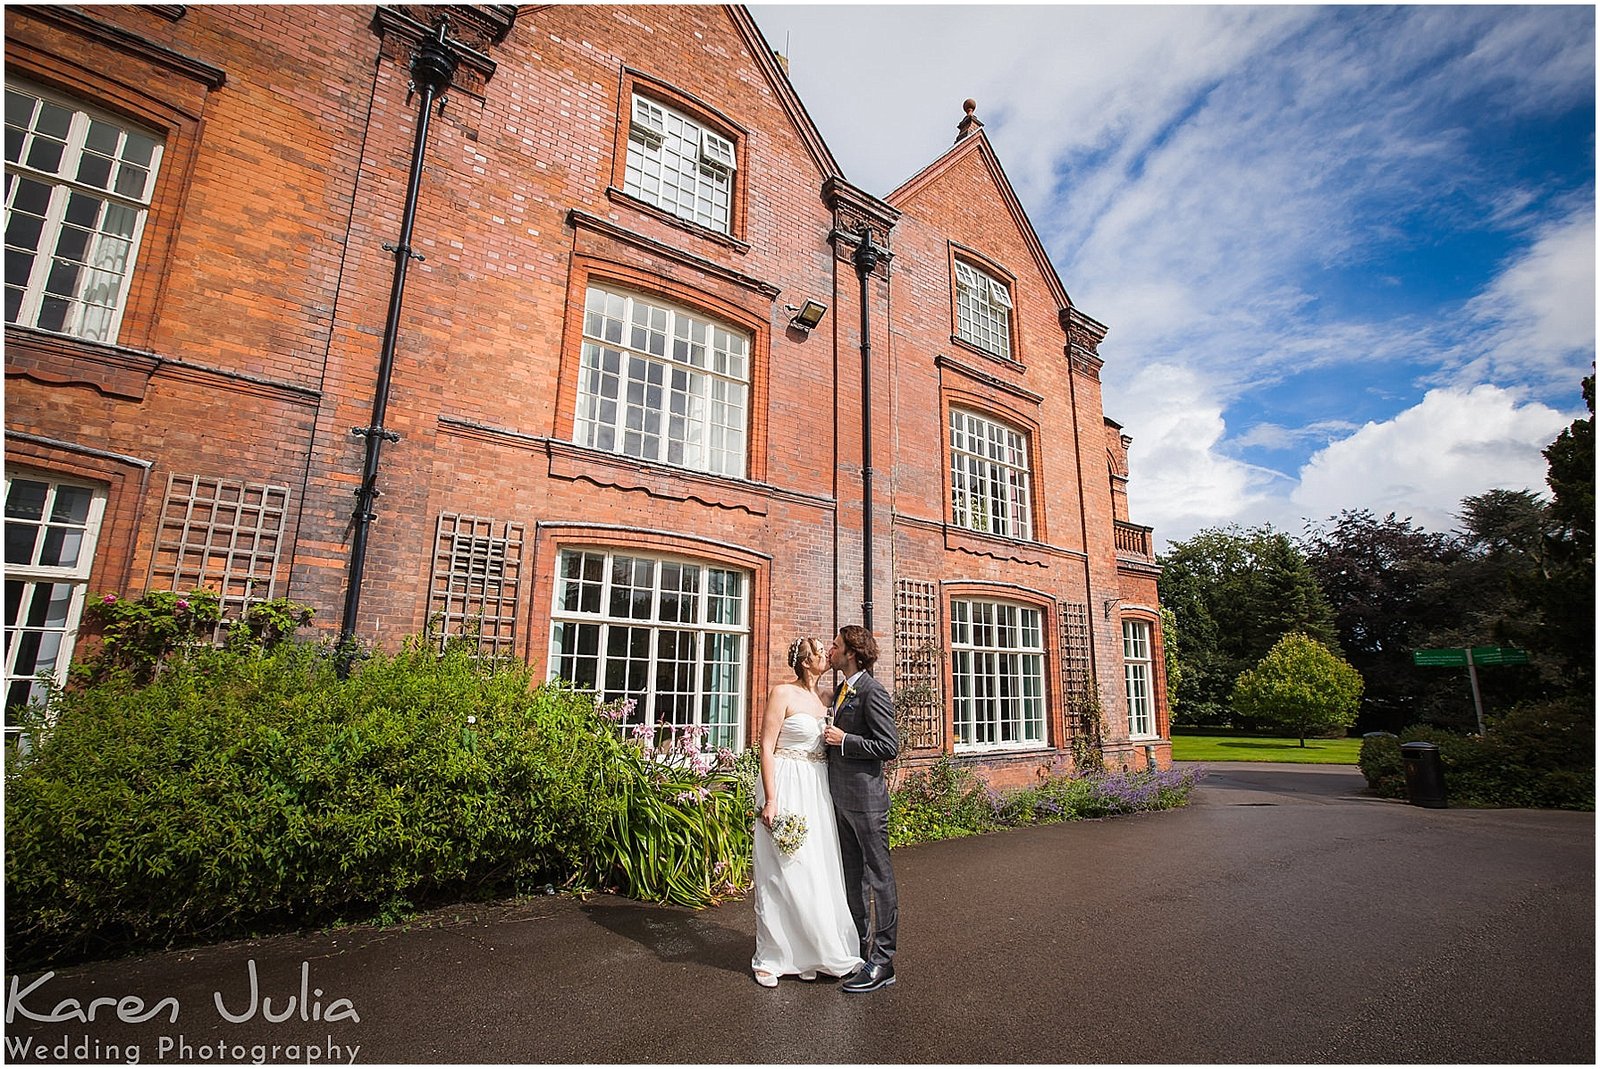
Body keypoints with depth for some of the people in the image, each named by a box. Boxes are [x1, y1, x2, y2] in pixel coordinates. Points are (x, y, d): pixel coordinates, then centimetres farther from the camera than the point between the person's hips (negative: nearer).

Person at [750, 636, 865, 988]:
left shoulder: (821, 699, 12)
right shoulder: (783, 693, -9)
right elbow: (767, 747, -13)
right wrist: (770, 799, -18)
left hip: (817, 791, 7)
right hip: (787, 789, -7)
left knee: (816, 872, 11)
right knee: (782, 872, 2)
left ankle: (804, 953, 25)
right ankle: (770, 958, 17)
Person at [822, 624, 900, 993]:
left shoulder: (872, 692, -16)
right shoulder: (840, 691, 12)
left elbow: (889, 745, -20)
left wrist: (843, 740, -19)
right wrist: (832, 738, 8)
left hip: (866, 798, -9)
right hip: (842, 797, 9)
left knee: (878, 876, 3)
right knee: (853, 877, 19)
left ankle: (882, 961, 14)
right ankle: (860, 946, 34)